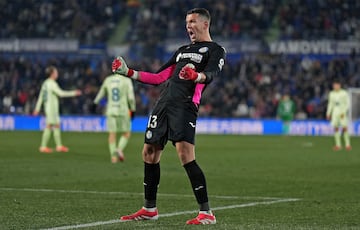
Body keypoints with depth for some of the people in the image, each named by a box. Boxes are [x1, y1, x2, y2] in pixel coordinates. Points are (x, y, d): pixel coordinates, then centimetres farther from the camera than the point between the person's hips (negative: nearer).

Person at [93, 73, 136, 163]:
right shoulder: (126, 80, -5)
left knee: (112, 134, 8)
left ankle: (113, 156, 2)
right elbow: (131, 97, -11)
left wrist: (95, 103, 36)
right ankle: (120, 149, -14)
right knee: (126, 133, 9)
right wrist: (133, 109, 1)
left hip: (110, 111, 3)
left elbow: (101, 93, 19)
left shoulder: (108, 80, 7)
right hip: (123, 112, -3)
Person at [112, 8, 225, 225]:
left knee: (186, 155, -19)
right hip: (163, 103, 8)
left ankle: (206, 213, -16)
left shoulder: (215, 50, 5)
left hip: (185, 105, -8)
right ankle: (150, 209, 22)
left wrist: (196, 76, -39)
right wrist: (128, 72, 22)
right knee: (149, 153, 9)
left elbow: (210, 74, -16)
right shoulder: (183, 50, 27)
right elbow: (159, 77, 28)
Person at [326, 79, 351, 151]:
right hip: (335, 112, 4)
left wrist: (344, 112, -15)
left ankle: (348, 144, 0)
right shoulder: (332, 94, 9)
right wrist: (328, 113, 12)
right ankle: (338, 145, 2)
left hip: (342, 112, -4)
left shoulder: (344, 93, -6)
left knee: (344, 127, -9)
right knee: (336, 128, -3)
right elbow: (330, 104, 17)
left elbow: (347, 103, -5)